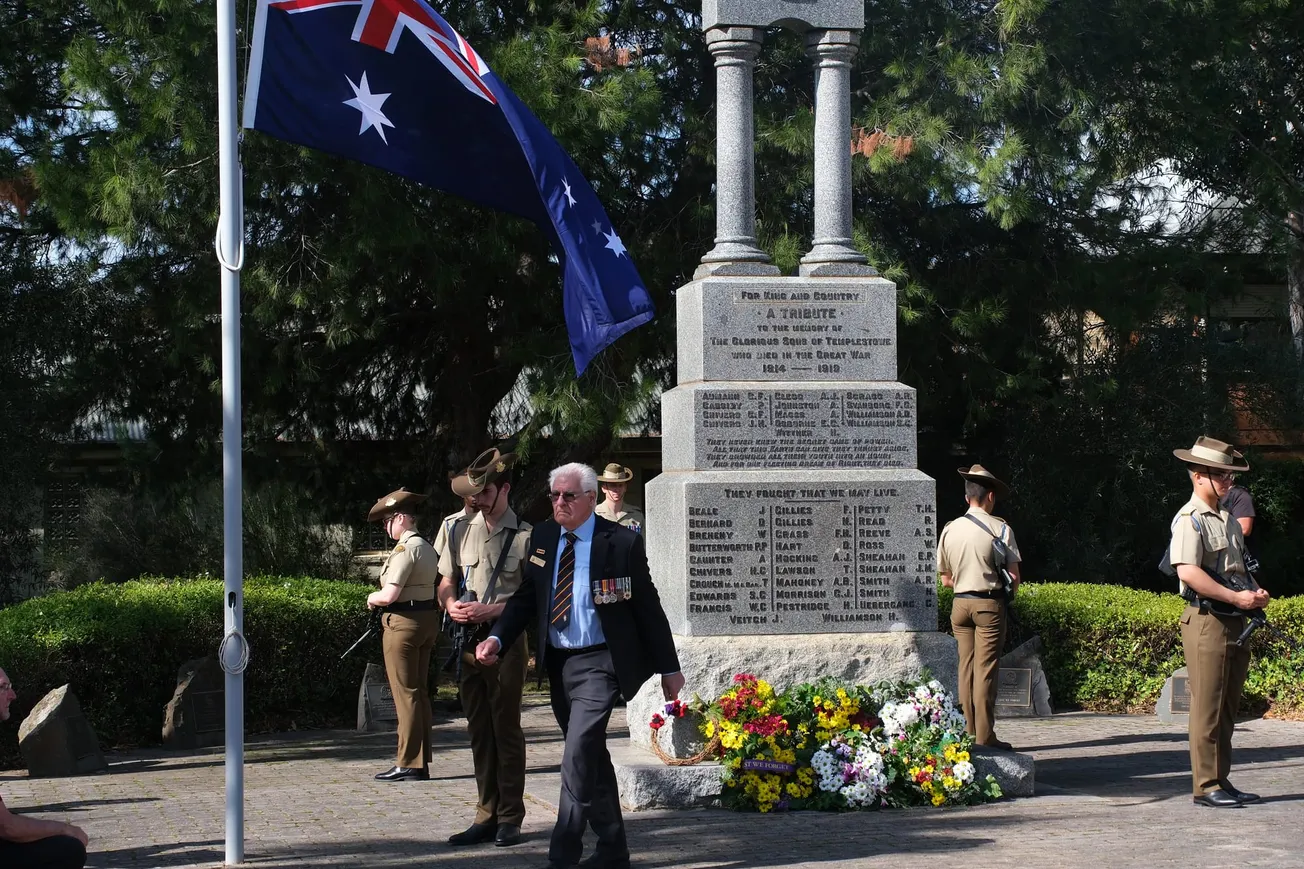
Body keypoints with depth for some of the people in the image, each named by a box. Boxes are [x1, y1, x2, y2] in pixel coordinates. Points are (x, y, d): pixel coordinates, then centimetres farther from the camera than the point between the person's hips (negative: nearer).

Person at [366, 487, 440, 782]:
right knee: (420, 692, 12)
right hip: (428, 620, 9)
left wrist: (373, 598, -3)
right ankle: (421, 762, 17)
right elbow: (438, 587, 18)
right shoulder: (428, 547, 12)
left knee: (405, 693, -5)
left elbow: (390, 595, -23)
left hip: (403, 622, -9)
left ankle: (409, 764, -2)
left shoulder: (404, 548, -16)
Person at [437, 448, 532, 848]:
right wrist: (452, 606, -4)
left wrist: (489, 610, -17)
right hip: (467, 640, 6)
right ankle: (486, 815, 16)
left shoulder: (524, 536, -6)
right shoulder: (462, 531, 11)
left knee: (506, 729, 0)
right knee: (479, 731, 10)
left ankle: (510, 818, 6)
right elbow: (446, 585, 17)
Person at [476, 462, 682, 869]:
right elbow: (525, 598, 11)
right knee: (592, 759, 15)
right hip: (557, 663, 6)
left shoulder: (622, 542, -8)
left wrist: (669, 668, -1)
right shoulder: (542, 538, 6)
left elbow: (648, 607, -4)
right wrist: (497, 638, -6)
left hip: (598, 663, -6)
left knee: (578, 760, -15)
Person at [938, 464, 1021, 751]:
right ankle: (984, 736, -4)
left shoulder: (949, 530, 5)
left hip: (960, 604, 4)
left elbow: (946, 580, 10)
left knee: (966, 668, 9)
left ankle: (968, 733, 10)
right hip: (990, 604, -4)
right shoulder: (1000, 529, -6)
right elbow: (1014, 577, -7)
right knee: (986, 670, -3)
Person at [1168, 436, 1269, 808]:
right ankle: (1206, 785, -3)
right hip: (1207, 619, -9)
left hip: (1235, 622, 9)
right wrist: (1237, 597, -20)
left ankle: (1221, 781, 18)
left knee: (1227, 707, 12)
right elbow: (1188, 572, -21)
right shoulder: (1190, 519, -9)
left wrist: (1256, 592, 4)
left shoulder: (1228, 519, 19)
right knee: (1207, 706, -6)